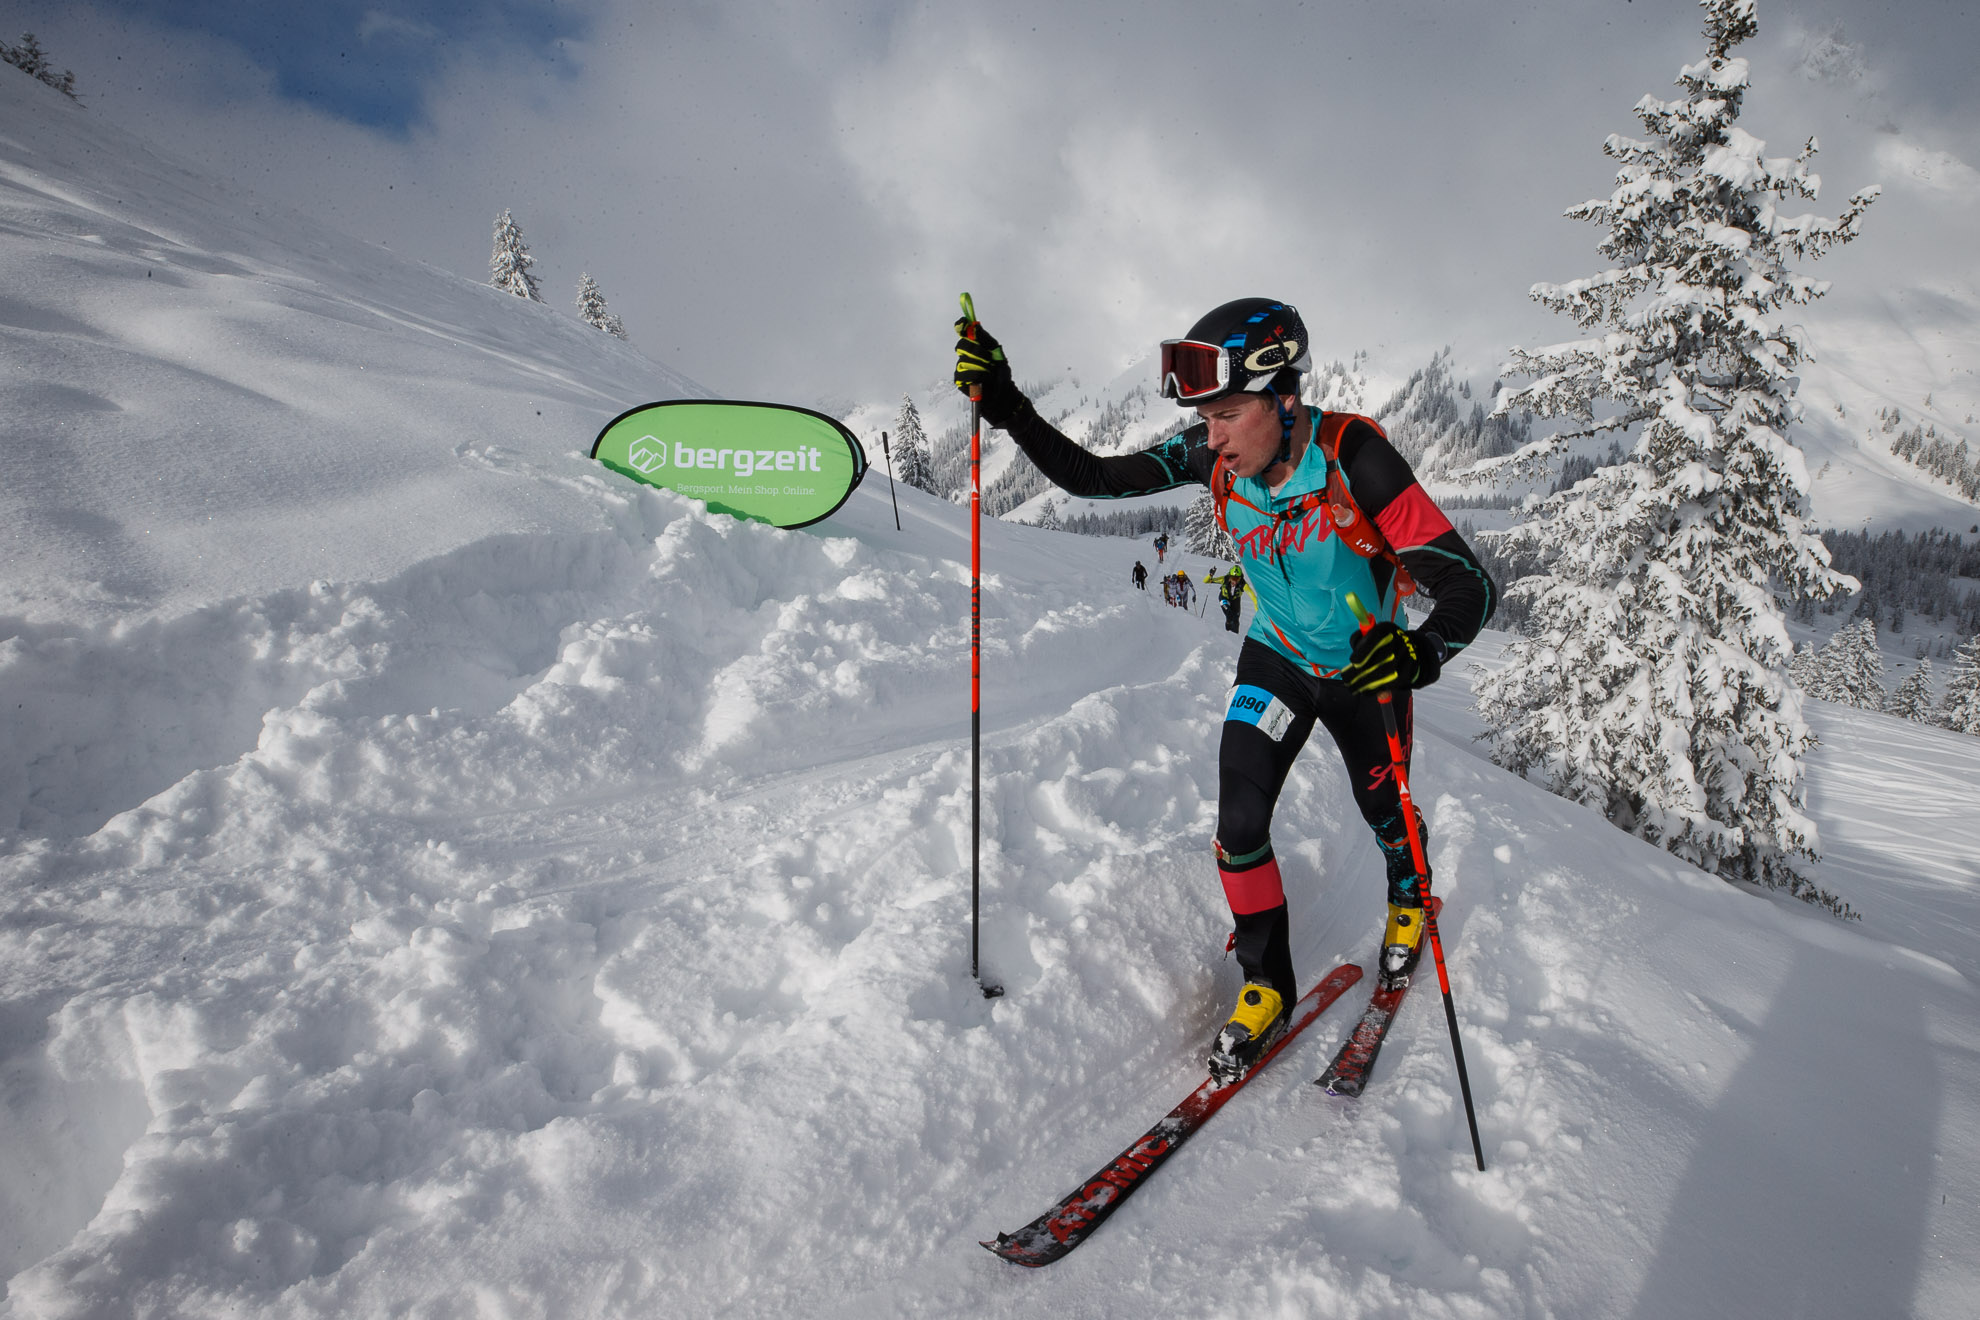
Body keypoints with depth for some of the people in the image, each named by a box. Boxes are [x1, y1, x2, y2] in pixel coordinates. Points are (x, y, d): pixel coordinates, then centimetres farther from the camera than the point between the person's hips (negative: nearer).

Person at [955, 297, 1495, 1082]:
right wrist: (1007, 407, -29)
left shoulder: (1355, 458, -35)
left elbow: (1468, 587, -35)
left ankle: (1410, 902, 56)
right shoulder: (1210, 457, -23)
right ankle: (1267, 982, 15)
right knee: (1238, 826, -9)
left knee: (1384, 815, 19)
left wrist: (1419, 652, -56)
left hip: (1366, 669, -2)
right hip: (1277, 659, 2)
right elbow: (1091, 478, -16)